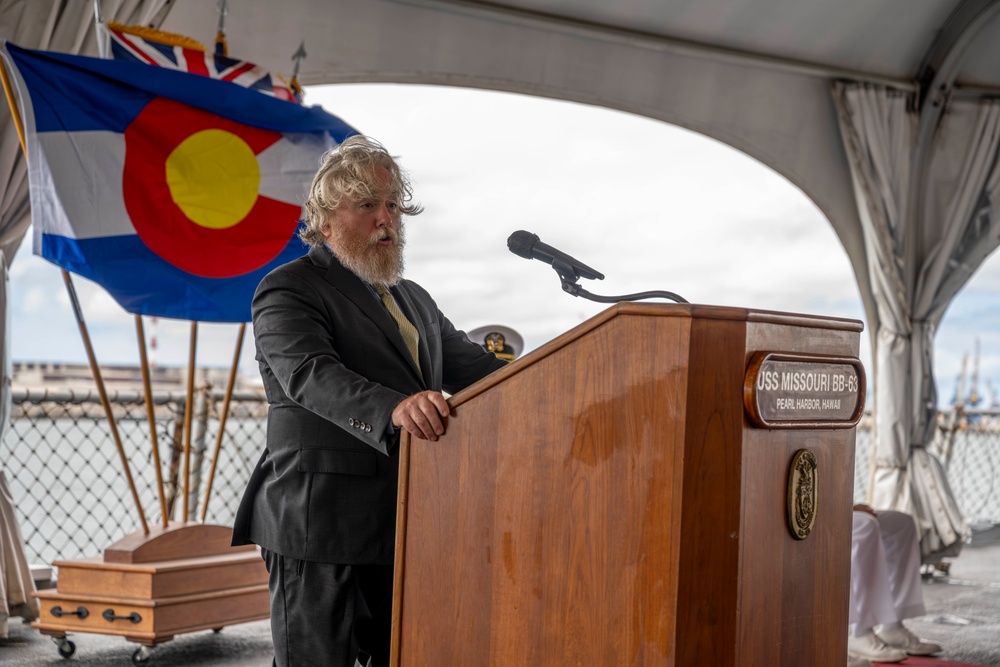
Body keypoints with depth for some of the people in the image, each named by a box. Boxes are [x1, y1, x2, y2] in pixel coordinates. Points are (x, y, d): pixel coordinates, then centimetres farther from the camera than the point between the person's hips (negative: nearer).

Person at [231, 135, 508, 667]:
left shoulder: (413, 299, 22)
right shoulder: (288, 291, -5)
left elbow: (470, 364, 16)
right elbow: (311, 374, -22)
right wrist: (393, 409, -41)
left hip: (407, 527, 7)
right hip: (320, 529, -7)